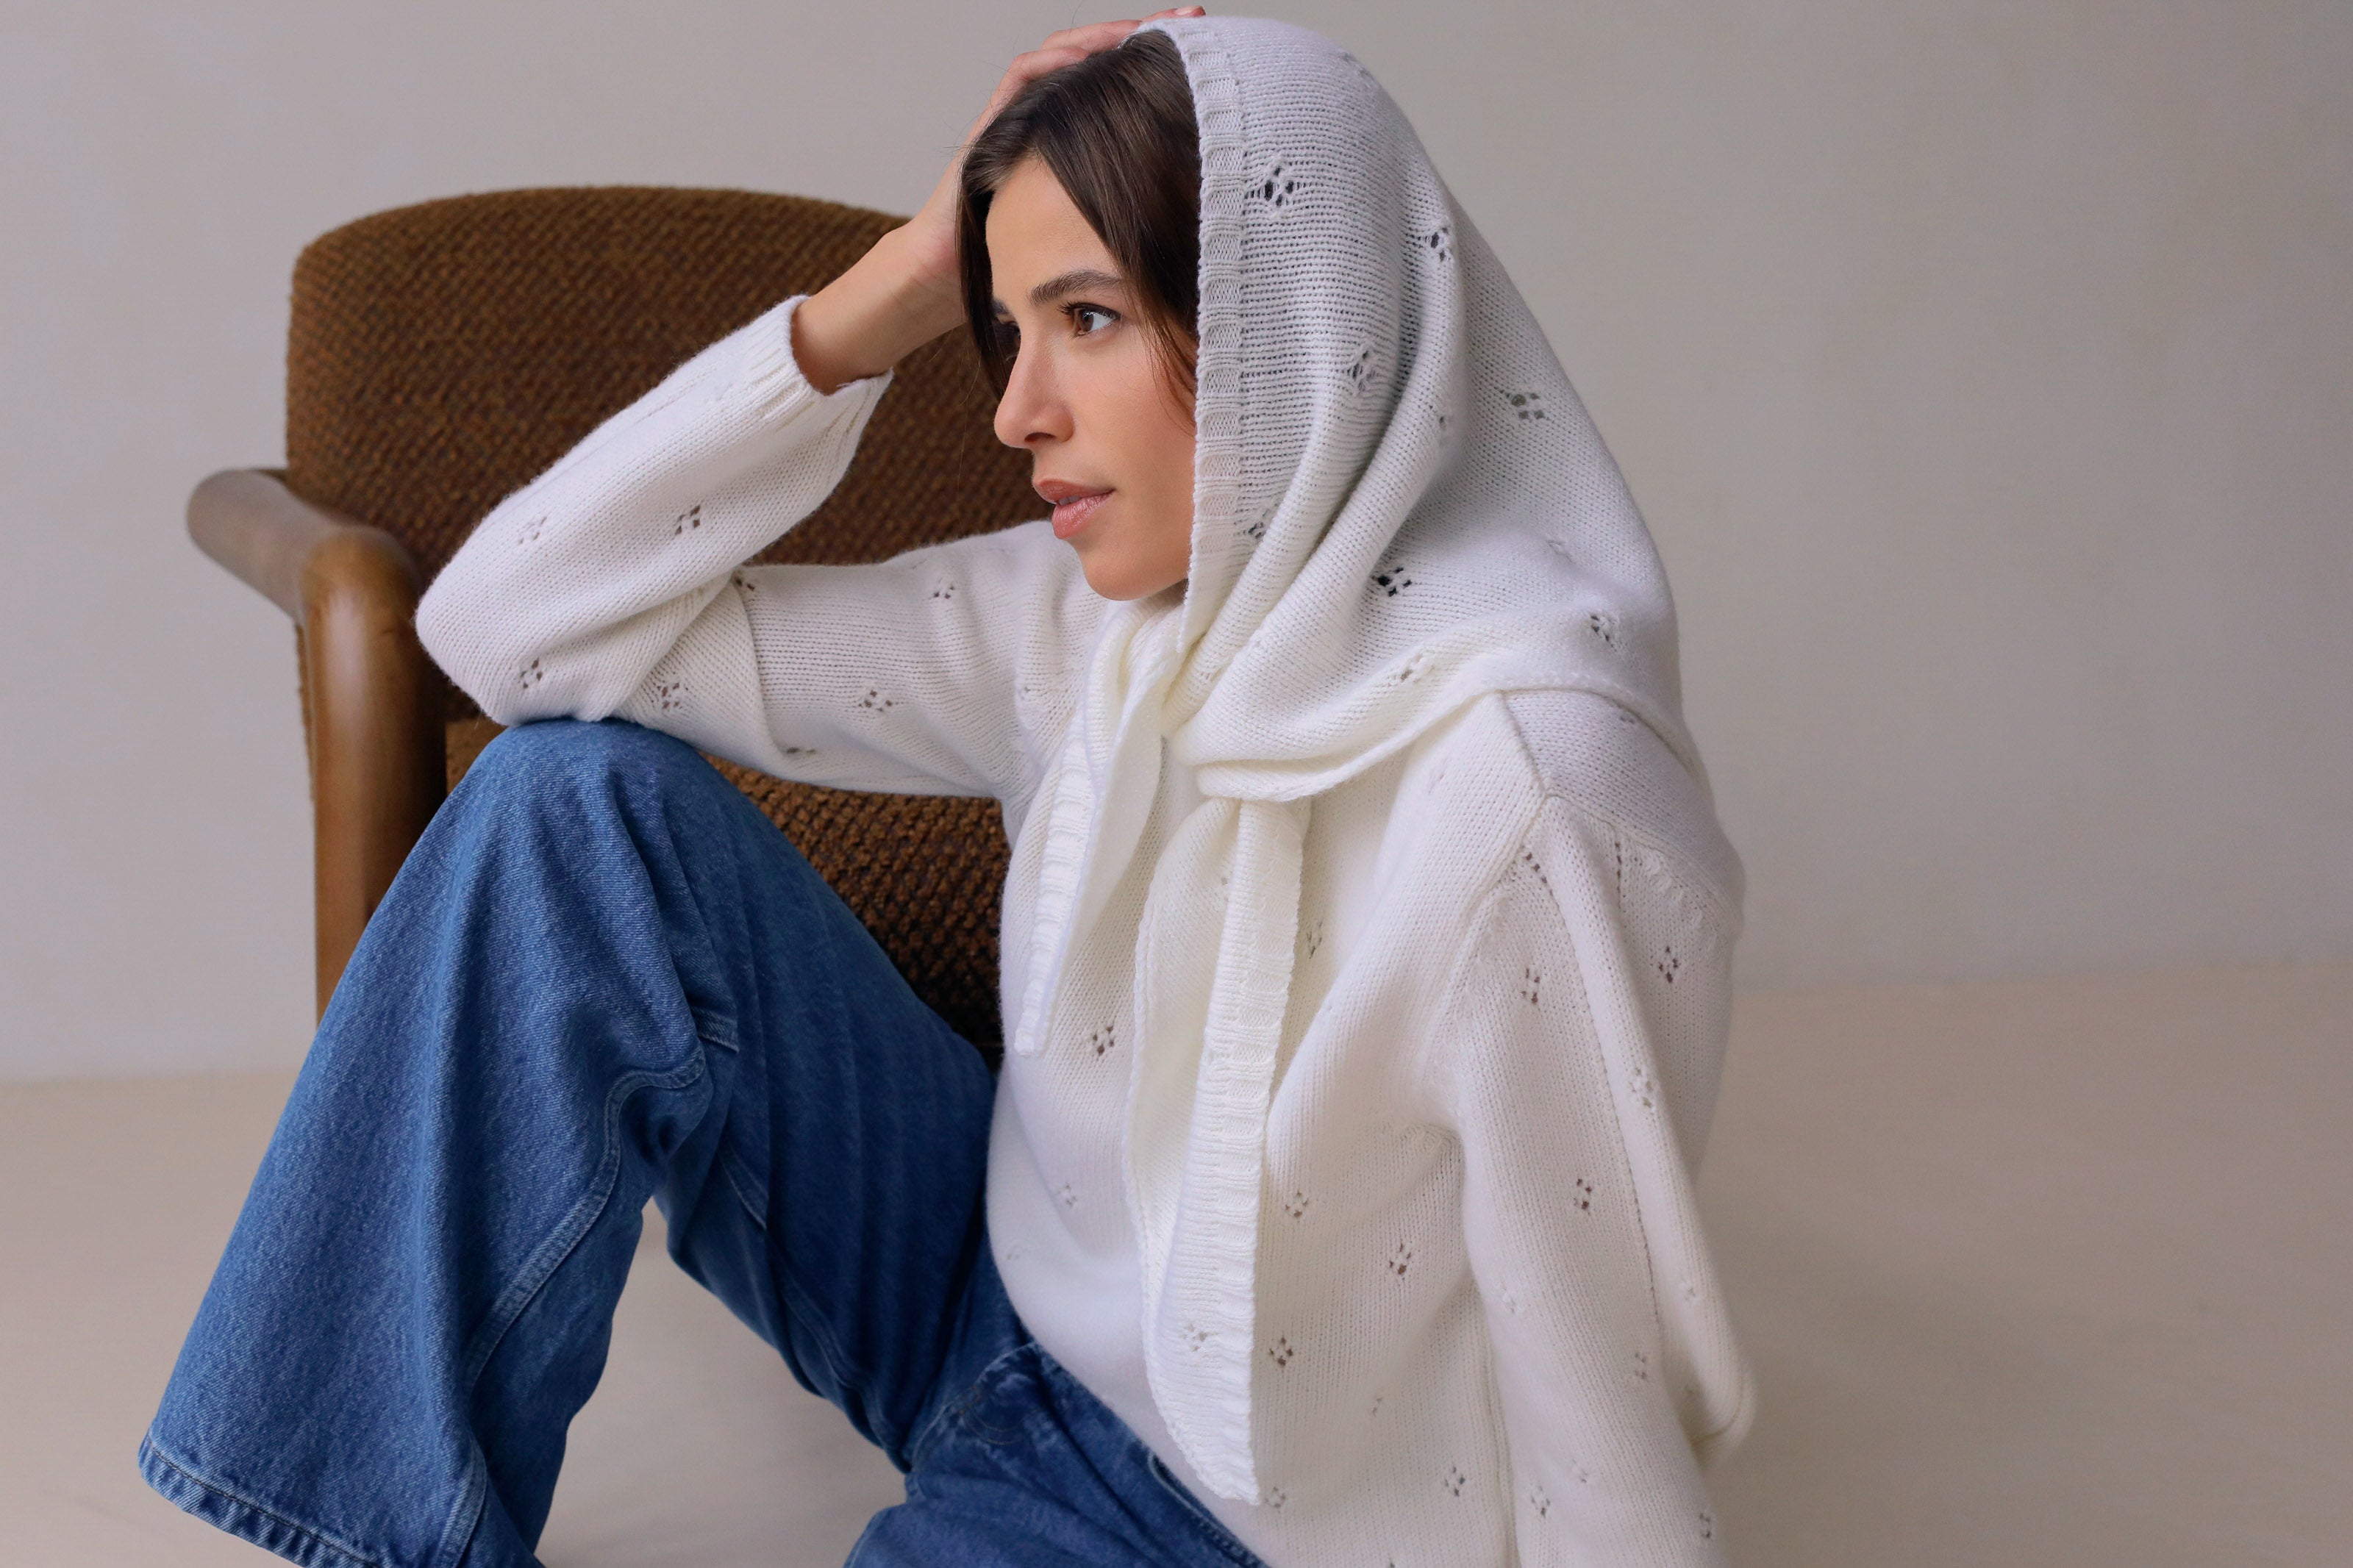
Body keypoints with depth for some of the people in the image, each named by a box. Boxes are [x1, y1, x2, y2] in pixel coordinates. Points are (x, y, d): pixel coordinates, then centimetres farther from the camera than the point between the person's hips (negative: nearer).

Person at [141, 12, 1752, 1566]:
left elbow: (1606, 1433, -22)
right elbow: (514, 621, -7)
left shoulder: (1522, 791, -29)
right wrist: (891, 294, -15)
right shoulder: (1087, 621, -8)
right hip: (1007, 1313, 6)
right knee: (577, 800, -12)